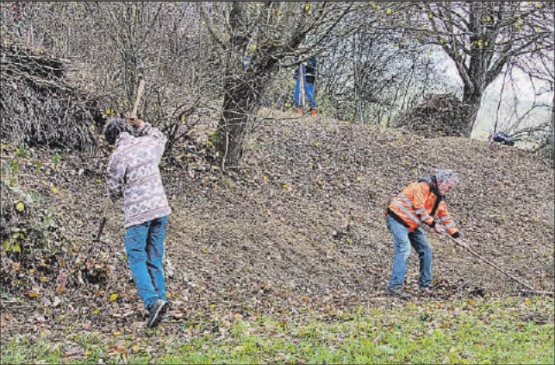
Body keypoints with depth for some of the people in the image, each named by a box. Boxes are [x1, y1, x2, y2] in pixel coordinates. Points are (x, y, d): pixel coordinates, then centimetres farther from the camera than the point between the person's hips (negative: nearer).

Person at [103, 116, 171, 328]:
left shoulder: (118, 157, -10)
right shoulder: (148, 143, 5)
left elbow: (114, 190, -3)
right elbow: (161, 139, 32)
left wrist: (116, 197, 19)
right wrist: (142, 126, 25)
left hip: (137, 212, -6)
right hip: (160, 208, 6)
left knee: (136, 259, -1)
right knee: (155, 259, 13)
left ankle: (152, 300, -19)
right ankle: (160, 298, 13)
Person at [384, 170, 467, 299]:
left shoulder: (440, 197, 12)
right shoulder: (424, 186, -17)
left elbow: (446, 217, 16)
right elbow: (419, 208, -22)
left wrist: (456, 236, 11)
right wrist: (433, 224, -17)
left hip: (412, 224, 10)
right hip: (397, 217, -10)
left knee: (425, 249, 8)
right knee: (404, 248, -23)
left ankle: (425, 285, 17)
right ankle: (394, 286, -25)